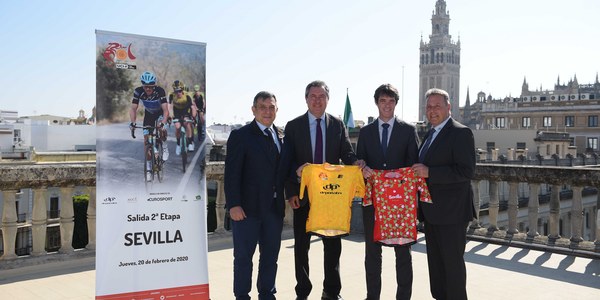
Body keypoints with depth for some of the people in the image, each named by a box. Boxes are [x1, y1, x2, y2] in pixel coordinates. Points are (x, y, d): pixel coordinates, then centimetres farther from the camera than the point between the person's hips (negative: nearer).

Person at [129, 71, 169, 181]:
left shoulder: (160, 91, -33)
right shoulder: (138, 91, -27)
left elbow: (165, 110, -38)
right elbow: (133, 108, -25)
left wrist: (162, 123, -53)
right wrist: (132, 123, -41)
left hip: (160, 113, -2)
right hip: (149, 114, 2)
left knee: (162, 129, -33)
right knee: (146, 140, -6)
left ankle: (164, 147, -2)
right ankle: (148, 167, 3)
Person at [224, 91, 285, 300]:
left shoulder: (281, 136, 9)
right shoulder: (240, 136, -5)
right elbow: (232, 173, -10)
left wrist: (286, 197, 3)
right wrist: (233, 204, -16)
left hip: (274, 207, 5)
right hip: (248, 207, -5)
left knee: (271, 255, 14)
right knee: (243, 256, 6)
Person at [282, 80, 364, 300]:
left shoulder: (338, 125, 6)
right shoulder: (293, 126, 1)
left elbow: (347, 152, 1)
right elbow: (287, 161, -2)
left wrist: (355, 162, -22)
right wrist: (291, 192, -12)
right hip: (303, 194, -1)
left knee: (333, 244, 9)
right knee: (301, 244, 8)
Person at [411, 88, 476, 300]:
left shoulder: (460, 133, -11)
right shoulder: (430, 134, 15)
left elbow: (466, 171, -21)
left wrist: (429, 172, -22)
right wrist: (419, 171, 6)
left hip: (451, 211, -9)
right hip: (432, 211, 9)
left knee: (453, 262, 1)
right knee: (435, 262, 16)